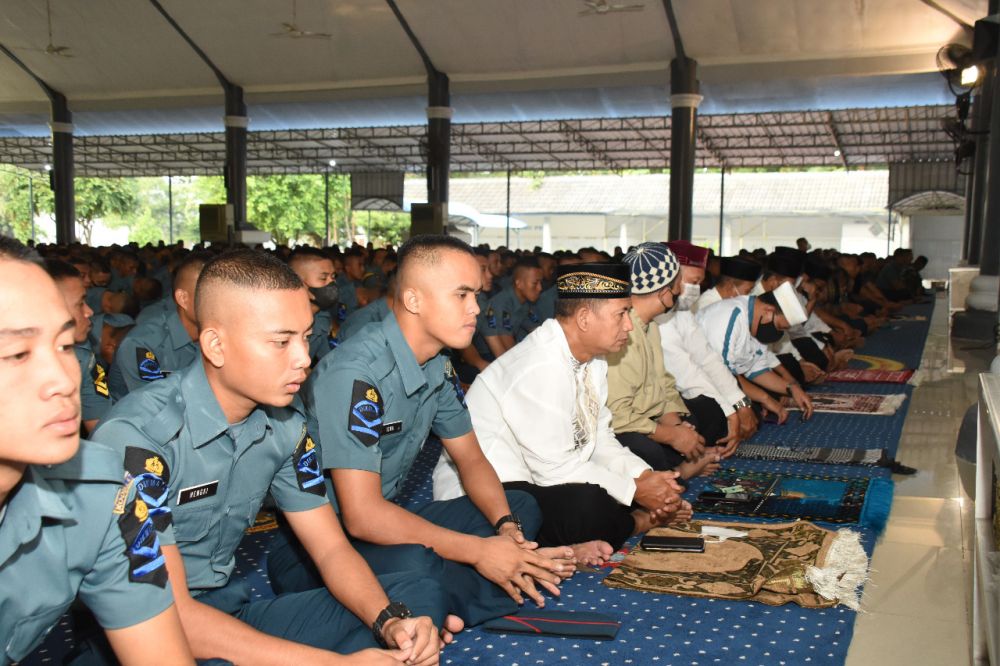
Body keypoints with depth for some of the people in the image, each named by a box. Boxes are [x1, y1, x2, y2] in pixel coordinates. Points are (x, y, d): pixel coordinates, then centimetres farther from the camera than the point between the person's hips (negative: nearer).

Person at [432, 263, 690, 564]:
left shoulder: (592, 360, 5)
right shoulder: (540, 368, -25)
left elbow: (600, 438, 10)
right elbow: (555, 468, -24)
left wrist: (644, 476, -8)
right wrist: (636, 490, -16)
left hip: (542, 479, 10)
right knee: (590, 504, -33)